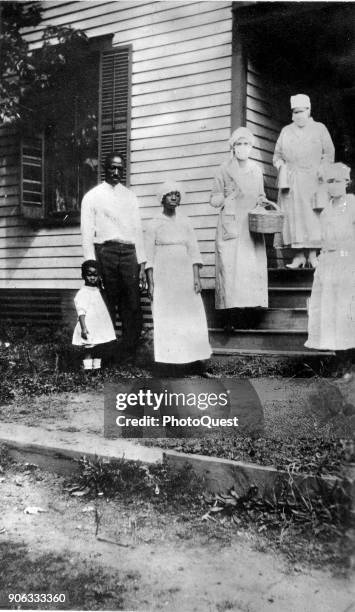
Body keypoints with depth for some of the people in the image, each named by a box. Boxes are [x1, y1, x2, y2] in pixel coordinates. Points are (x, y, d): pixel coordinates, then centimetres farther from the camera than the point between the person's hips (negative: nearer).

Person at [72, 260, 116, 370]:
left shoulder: (97, 290, 13)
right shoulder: (82, 293, -13)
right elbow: (81, 312, -18)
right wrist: (83, 328, -26)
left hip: (99, 327, 8)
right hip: (89, 329, -8)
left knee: (97, 349, 13)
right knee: (88, 349, -4)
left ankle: (97, 367, 21)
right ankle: (87, 369, -1)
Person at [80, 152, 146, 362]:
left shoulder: (130, 196, 18)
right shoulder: (92, 196, 8)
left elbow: (138, 230, 15)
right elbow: (87, 232, 3)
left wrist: (142, 263, 7)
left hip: (128, 252, 3)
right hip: (104, 251, -3)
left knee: (132, 308, -3)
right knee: (106, 307, -2)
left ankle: (128, 355, 3)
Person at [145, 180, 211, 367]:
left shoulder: (185, 222, 11)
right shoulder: (154, 225, 3)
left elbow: (193, 252, 8)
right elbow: (149, 257, 1)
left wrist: (196, 277, -1)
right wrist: (150, 283, -6)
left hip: (185, 274, 3)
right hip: (163, 277, -2)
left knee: (190, 315, -3)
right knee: (165, 316, -6)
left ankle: (192, 354, 2)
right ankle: (169, 355, -2)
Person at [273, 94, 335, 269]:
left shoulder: (319, 128, 11)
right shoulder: (286, 131, 16)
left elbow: (329, 153, 8)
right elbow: (277, 154, 19)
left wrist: (322, 168, -9)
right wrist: (281, 164, -2)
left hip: (313, 180, -2)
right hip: (291, 182, 2)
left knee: (313, 215, -7)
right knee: (293, 215, -5)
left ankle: (312, 254, -6)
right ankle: (299, 255, -4)